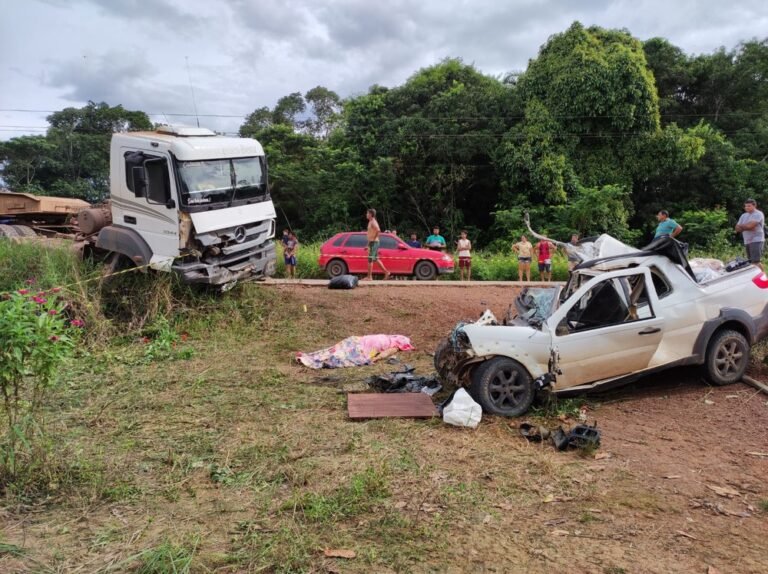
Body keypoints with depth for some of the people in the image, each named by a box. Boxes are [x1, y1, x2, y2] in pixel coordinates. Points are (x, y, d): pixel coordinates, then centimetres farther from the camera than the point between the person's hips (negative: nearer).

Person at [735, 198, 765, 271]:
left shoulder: (758, 214, -5)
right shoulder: (744, 215, 18)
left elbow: (750, 225, -18)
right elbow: (737, 228, 10)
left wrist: (741, 226, 1)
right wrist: (746, 227, -7)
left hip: (756, 241, -8)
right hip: (747, 242, 8)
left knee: (756, 261, -17)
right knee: (751, 262, 6)